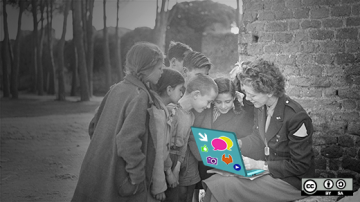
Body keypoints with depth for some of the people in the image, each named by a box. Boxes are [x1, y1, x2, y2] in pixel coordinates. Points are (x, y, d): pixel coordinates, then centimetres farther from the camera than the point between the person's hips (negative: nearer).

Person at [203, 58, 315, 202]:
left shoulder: (296, 117, -24)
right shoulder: (261, 106, -1)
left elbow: (299, 166, -19)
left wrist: (258, 165, -21)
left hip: (293, 182, -7)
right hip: (269, 172, 7)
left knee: (225, 188, -19)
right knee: (216, 182, -9)